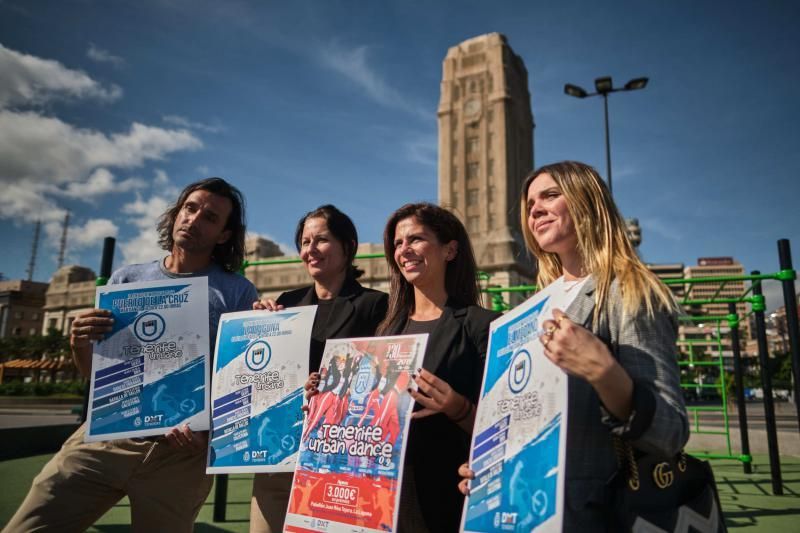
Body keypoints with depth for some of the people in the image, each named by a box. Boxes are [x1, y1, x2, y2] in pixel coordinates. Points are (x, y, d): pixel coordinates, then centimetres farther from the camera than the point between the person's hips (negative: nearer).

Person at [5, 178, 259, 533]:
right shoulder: (127, 279, 11)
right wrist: (79, 345, -7)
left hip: (180, 451, -2)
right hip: (104, 435, 3)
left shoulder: (237, 292, 0)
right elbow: (93, 372, 16)